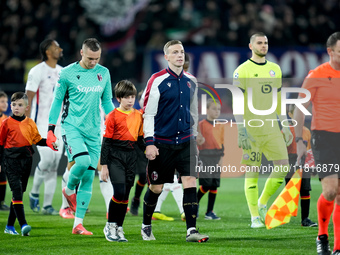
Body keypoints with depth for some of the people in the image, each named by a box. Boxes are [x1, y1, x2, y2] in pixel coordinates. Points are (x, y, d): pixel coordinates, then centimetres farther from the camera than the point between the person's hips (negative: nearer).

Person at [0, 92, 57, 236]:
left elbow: (37, 140, 14)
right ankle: (23, 225, -23)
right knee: (17, 190, -15)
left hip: (26, 159, 5)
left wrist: (49, 143, -3)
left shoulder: (30, 123, 10)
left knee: (19, 192, 9)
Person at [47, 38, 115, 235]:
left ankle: (78, 224, 4)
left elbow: (107, 102, 18)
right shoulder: (67, 73, -2)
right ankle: (69, 190, 5)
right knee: (83, 161, -28)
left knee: (89, 177, -1)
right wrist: (51, 128, -2)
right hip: (72, 127, -4)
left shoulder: (104, 73, 9)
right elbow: (57, 100, 3)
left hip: (94, 130, 4)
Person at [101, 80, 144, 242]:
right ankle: (110, 225, 0)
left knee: (125, 194, 5)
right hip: (115, 156, -5)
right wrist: (104, 165, -8)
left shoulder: (138, 115, 11)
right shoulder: (113, 116, -5)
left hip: (131, 156, 5)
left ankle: (119, 228, 13)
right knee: (119, 192, -16)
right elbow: (106, 142, -5)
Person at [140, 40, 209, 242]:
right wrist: (149, 142, -14)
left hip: (185, 142, 4)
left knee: (190, 183, -11)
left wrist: (193, 138, 20)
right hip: (162, 143, -4)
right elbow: (148, 113, -9)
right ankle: (146, 226, 26)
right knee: (156, 188, 5)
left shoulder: (191, 82, 9)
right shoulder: (158, 80, -7)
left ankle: (191, 230, -13)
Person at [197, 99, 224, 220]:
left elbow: (222, 143, 16)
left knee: (214, 185, 3)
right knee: (206, 183, -13)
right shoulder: (201, 124, -2)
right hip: (204, 156, -5)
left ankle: (210, 212, 9)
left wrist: (221, 158, 6)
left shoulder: (220, 126, 12)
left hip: (216, 158, 5)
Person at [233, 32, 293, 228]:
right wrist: (241, 130, -15)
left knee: (283, 166, -4)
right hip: (251, 129, -5)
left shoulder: (275, 69, 14)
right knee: (253, 171, -2)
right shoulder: (242, 71, -4)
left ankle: (263, 203, 15)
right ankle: (255, 217, 5)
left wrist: (285, 127, 17)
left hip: (272, 128, 5)